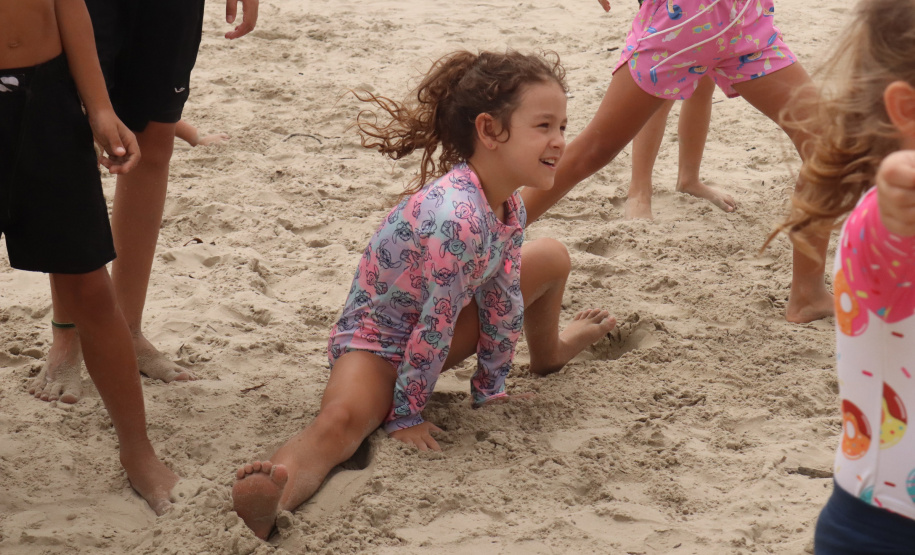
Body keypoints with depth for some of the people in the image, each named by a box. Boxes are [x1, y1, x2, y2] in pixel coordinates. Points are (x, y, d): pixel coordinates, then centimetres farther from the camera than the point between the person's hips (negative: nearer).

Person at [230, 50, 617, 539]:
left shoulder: (510, 206, -7)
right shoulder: (457, 216, -36)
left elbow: (503, 299, 4)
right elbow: (437, 323, -29)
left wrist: (491, 384, 11)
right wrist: (406, 413, -21)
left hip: (437, 326, 9)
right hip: (376, 337, -9)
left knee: (551, 257, 16)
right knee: (342, 419, -39)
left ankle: (549, 352, 45)